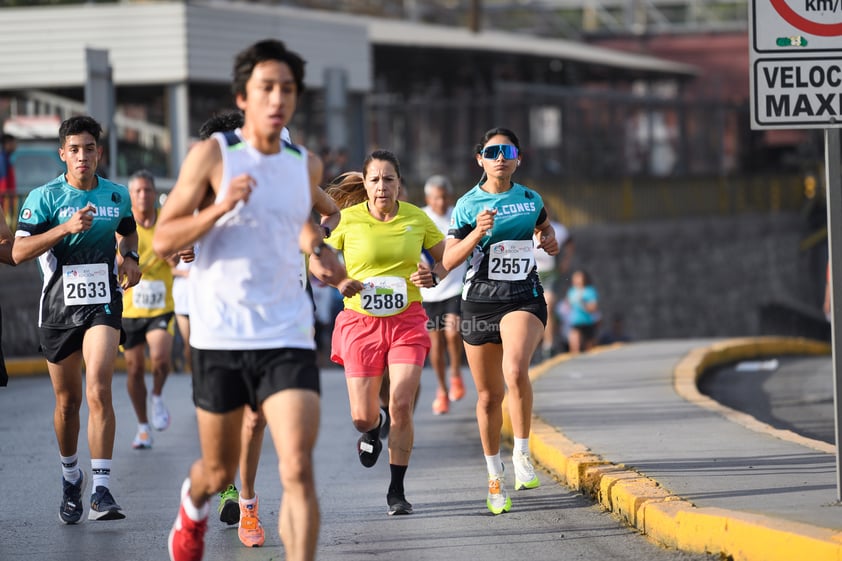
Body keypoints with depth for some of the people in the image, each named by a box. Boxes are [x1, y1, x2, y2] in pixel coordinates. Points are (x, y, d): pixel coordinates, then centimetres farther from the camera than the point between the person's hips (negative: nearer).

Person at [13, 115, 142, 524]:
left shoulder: (117, 195, 6)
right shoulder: (44, 197, -3)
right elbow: (19, 251, -12)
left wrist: (129, 257, 6)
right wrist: (66, 228, -22)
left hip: (103, 304, 0)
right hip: (58, 306, 0)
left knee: (98, 391, -18)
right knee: (67, 401, 9)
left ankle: (101, 490, -20)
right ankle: (70, 477, 33)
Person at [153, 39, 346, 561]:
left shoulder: (304, 165, 8)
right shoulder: (212, 155, -4)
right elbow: (163, 239, -6)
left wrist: (320, 254, 8)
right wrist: (220, 208, -21)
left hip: (287, 337, 2)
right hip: (220, 336, -2)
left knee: (298, 469, -16)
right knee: (220, 471, 14)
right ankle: (194, 504, 51)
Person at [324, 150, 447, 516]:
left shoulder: (416, 219, 1)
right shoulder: (347, 219, -4)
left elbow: (446, 259, 13)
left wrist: (432, 277, -8)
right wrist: (339, 283, -15)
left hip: (406, 321, 0)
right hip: (360, 322, 0)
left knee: (401, 406, -12)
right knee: (362, 416, -2)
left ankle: (397, 491, 1)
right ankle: (373, 428, 39)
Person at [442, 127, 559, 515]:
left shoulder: (530, 199, 5)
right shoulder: (467, 205, 0)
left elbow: (543, 225, 27)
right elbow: (448, 261, -5)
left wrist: (550, 241, 4)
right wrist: (477, 234, -20)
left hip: (524, 298, -1)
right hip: (479, 301, 1)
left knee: (516, 370, -30)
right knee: (488, 396, 7)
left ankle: (521, 453, -14)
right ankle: (495, 477, 24)